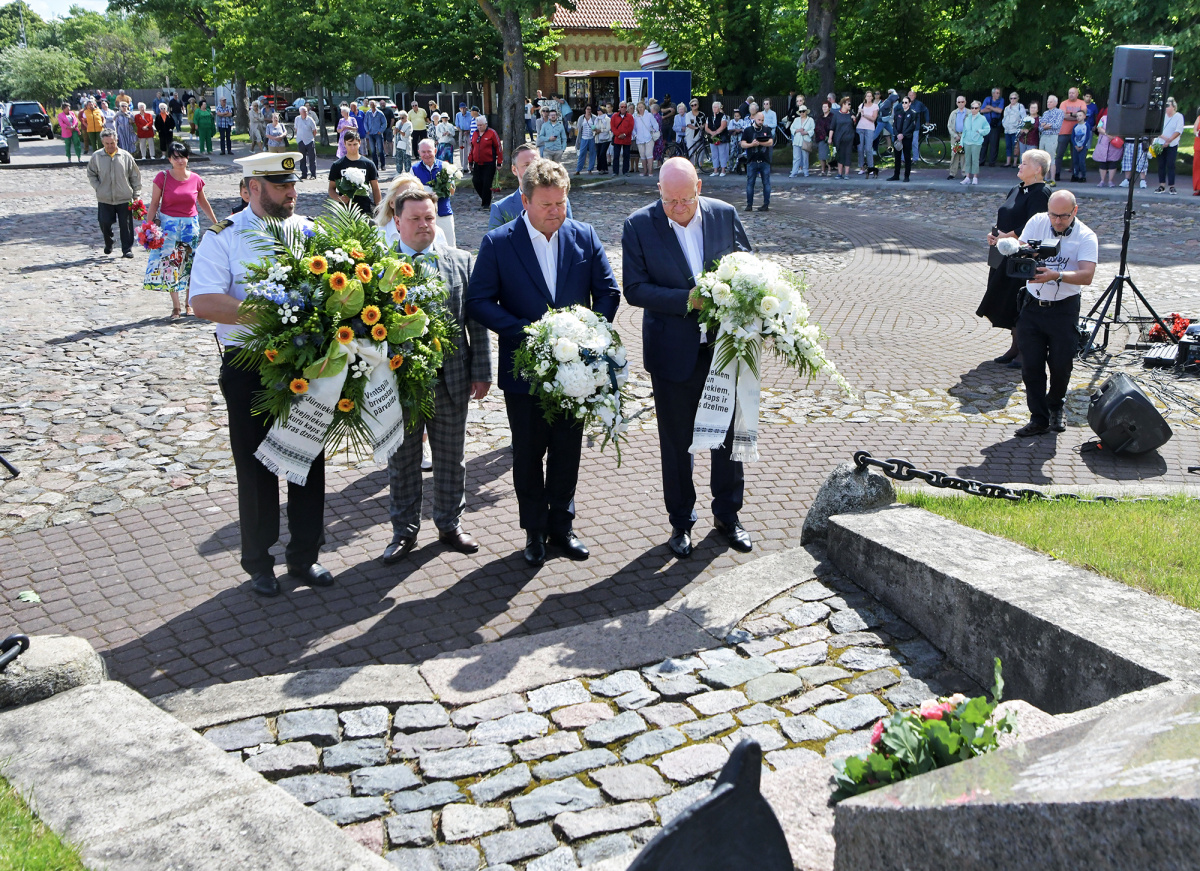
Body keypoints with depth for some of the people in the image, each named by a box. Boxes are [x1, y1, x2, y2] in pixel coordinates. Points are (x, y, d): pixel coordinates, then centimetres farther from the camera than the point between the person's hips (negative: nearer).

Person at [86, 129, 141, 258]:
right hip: (104, 199, 1)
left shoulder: (126, 156, -1)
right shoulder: (96, 156, 0)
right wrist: (98, 188, -2)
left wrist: (135, 194, 3)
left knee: (126, 225, 1)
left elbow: (135, 176, 6)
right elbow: (91, 175, 11)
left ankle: (127, 249, 12)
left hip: (124, 199, -1)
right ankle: (108, 244, 28)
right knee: (105, 224, 2)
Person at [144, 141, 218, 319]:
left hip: (190, 225, 2)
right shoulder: (163, 178, -6)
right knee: (170, 264, -3)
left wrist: (215, 223, 19)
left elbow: (204, 204, 14)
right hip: (168, 226, -2)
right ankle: (175, 307, 5)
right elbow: (154, 204, -3)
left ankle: (188, 303, 23)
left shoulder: (195, 179, 1)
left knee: (190, 264, 7)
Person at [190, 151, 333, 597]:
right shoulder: (225, 237, -6)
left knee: (310, 460, 11)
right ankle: (259, 562, 25)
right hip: (249, 370, -3)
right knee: (256, 467, 8)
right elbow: (203, 302, -18)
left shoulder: (309, 231, 7)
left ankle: (304, 556, 28)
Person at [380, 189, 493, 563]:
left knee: (451, 459, 13)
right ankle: (404, 531, 26)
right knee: (402, 462, 11)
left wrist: (481, 371, -1)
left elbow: (476, 321, 3)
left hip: (451, 380, 2)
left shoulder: (462, 262, 2)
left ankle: (450, 525, 31)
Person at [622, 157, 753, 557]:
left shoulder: (724, 214, -1)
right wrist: (686, 300, -22)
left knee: (729, 433, 12)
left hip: (726, 346, 2)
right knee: (677, 443, 10)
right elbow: (634, 288, -12)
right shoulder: (639, 225, -8)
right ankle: (681, 523, 27)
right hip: (674, 352, -2)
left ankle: (727, 515, 32)